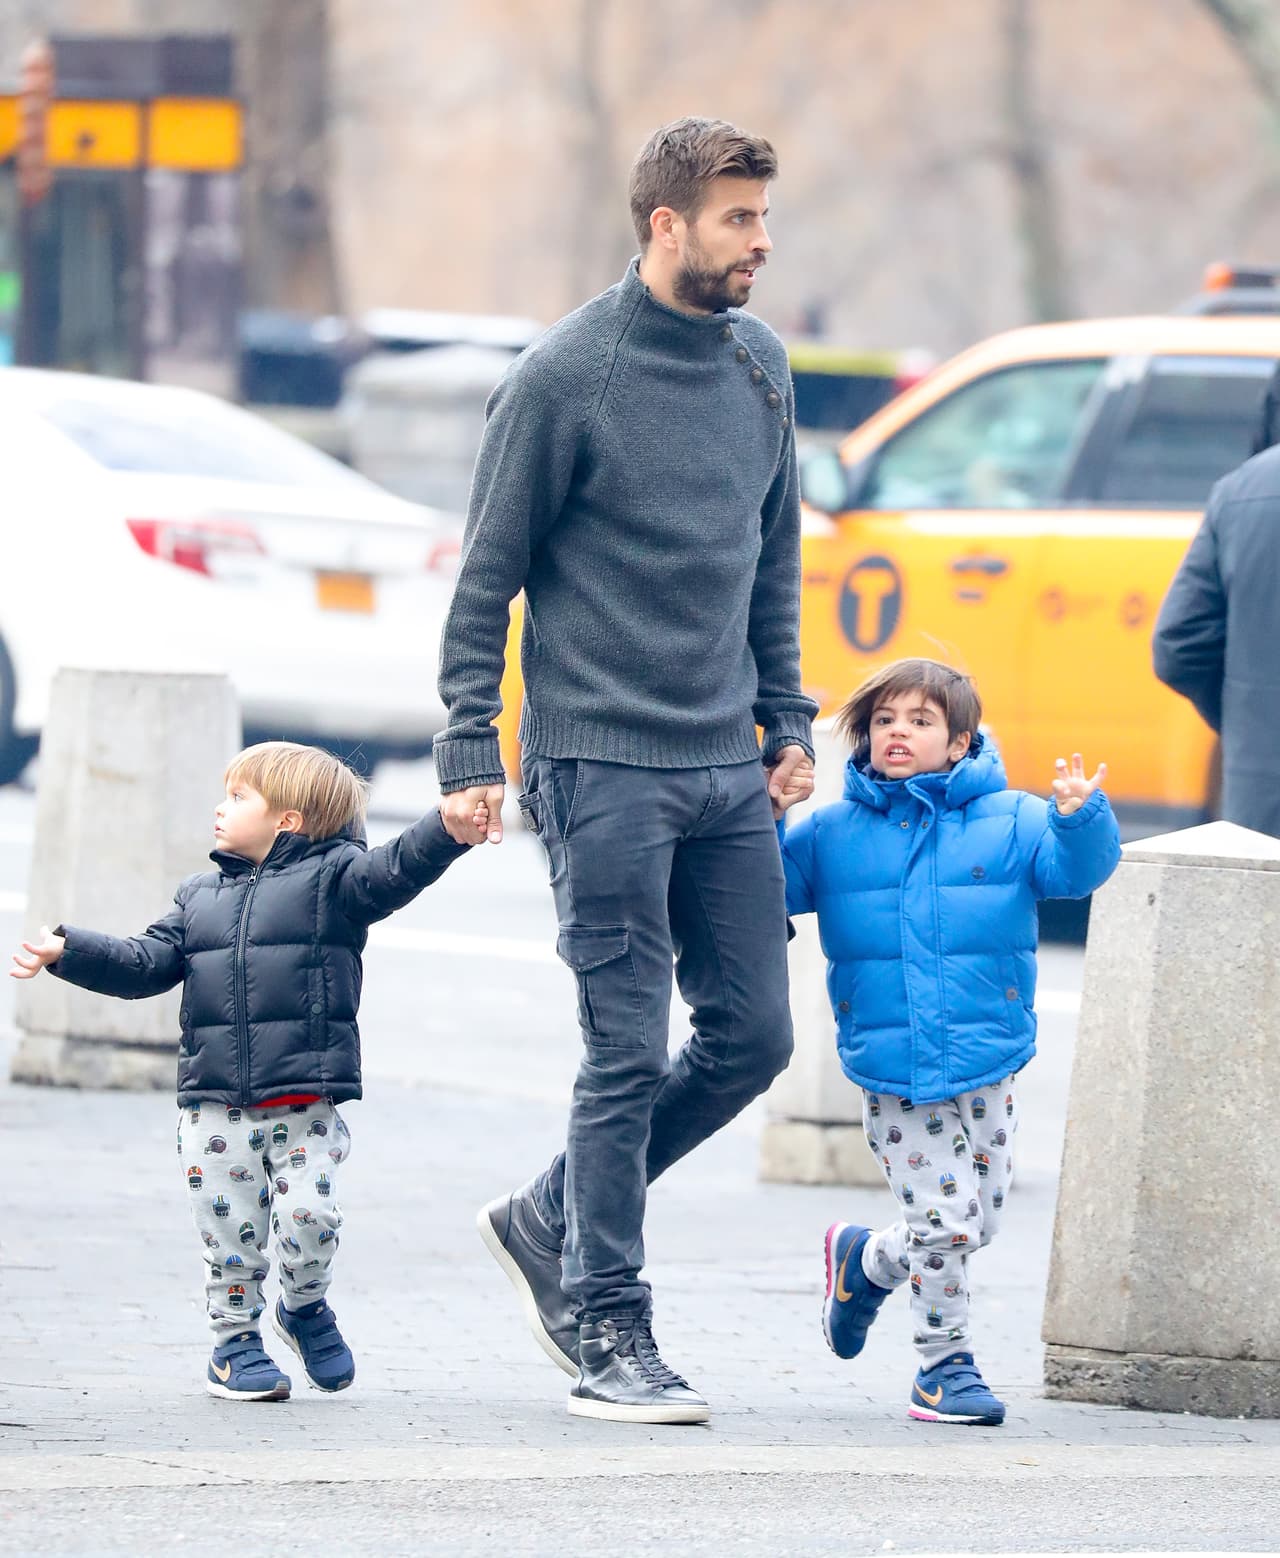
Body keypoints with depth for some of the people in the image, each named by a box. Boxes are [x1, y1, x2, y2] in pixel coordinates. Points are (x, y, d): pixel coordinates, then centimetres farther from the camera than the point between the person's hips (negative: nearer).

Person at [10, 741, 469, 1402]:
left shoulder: (332, 879, 1)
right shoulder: (199, 897, 16)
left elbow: (397, 870, -16)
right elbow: (144, 964, 14)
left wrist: (454, 826, -34)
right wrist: (67, 950, 2)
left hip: (306, 1103, -4)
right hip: (216, 1104, 4)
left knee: (308, 1216, -13)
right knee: (229, 1229, 3)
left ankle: (304, 1305, 15)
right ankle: (236, 1341, 19)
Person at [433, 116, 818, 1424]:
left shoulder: (759, 367, 10)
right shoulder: (563, 379, -8)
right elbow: (484, 579, -5)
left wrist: (788, 718, 15)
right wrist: (470, 751, -10)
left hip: (727, 773, 7)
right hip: (602, 767, -7)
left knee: (752, 1035, 6)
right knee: (627, 1055, -5)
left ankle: (549, 1222, 23)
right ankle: (608, 1338, 4)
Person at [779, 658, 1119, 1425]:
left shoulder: (1010, 822, 0)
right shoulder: (832, 835, 3)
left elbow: (1076, 870, -10)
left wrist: (1081, 818, -30)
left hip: (987, 1065, 2)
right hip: (892, 1071, -2)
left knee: (977, 1221, 8)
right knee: (944, 1218, -8)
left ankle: (867, 1261, 36)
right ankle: (945, 1362, 10)